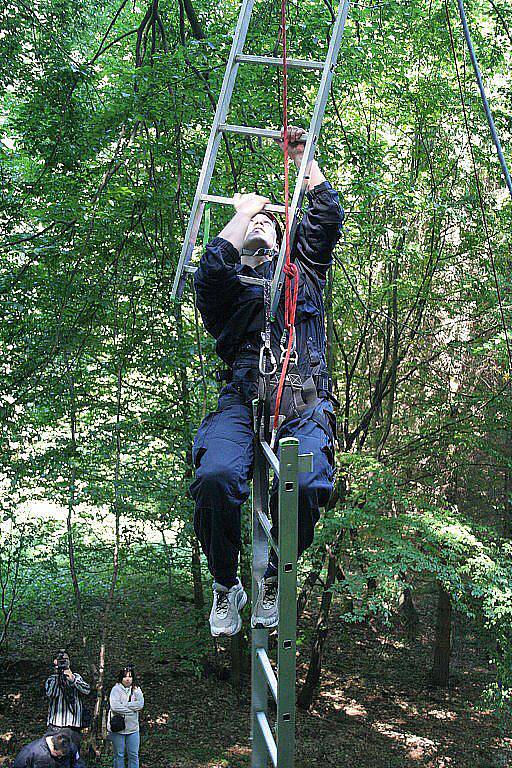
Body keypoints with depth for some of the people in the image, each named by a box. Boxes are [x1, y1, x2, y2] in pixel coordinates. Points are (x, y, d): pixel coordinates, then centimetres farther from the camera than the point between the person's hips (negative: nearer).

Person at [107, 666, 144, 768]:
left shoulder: (136, 689, 9)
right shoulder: (116, 689, -4)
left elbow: (140, 704, -6)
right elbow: (115, 707, -18)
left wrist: (124, 705, -14)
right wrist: (132, 709, -11)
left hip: (133, 728, 4)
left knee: (134, 755, 5)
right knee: (119, 755, 5)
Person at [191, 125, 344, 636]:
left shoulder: (302, 268, 30)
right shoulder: (228, 280, 22)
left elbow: (328, 217, 23)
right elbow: (212, 267, -2)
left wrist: (302, 156, 31)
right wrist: (243, 210, 13)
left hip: (305, 407, 1)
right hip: (243, 402, -1)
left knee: (306, 485, -32)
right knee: (215, 478, -32)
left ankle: (272, 579, -1)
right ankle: (225, 586, -3)